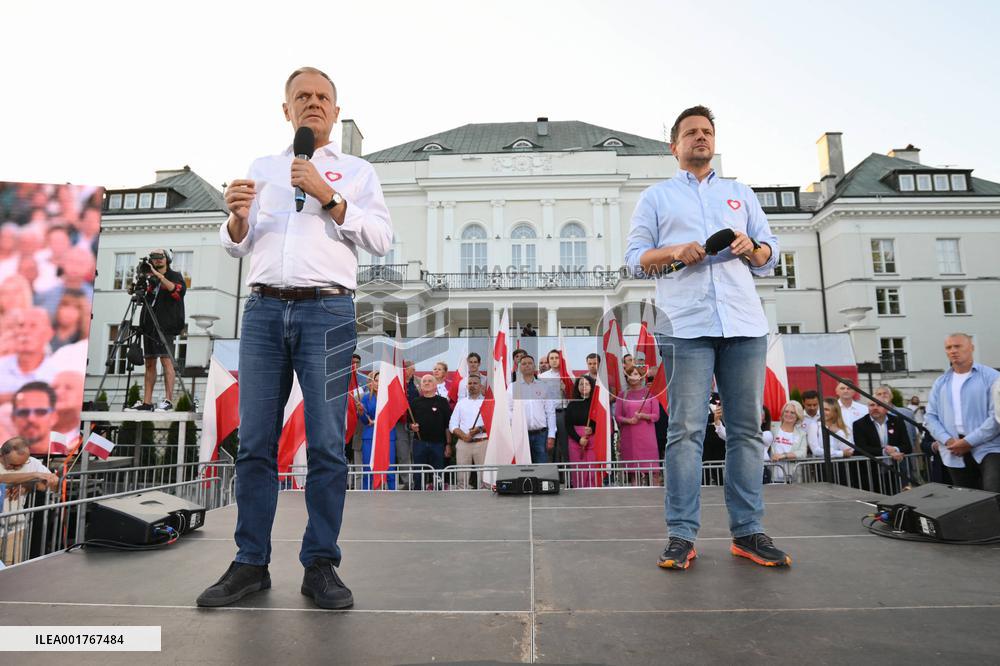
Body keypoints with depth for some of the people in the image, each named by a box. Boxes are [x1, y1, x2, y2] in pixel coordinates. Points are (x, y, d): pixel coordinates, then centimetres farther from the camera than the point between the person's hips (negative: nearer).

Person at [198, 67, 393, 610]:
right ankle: (251, 563, 13)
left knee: (327, 444, -3)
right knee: (254, 443, 2)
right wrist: (238, 218, -2)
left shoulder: (356, 171, 16)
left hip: (327, 310, -2)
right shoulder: (262, 168, 23)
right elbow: (237, 246, 20)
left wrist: (328, 197, -8)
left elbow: (382, 240, 2)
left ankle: (320, 565, 7)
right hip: (263, 309, 3)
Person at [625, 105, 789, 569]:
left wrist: (752, 248, -3)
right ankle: (681, 536, -1)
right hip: (686, 326, -3)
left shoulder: (742, 194, 26)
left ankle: (747, 532, 11)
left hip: (745, 324, 4)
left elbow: (770, 255, 20)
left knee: (746, 428, 2)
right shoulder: (656, 197, 17)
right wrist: (674, 252, -11)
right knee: (686, 430, -7)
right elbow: (635, 259, 8)